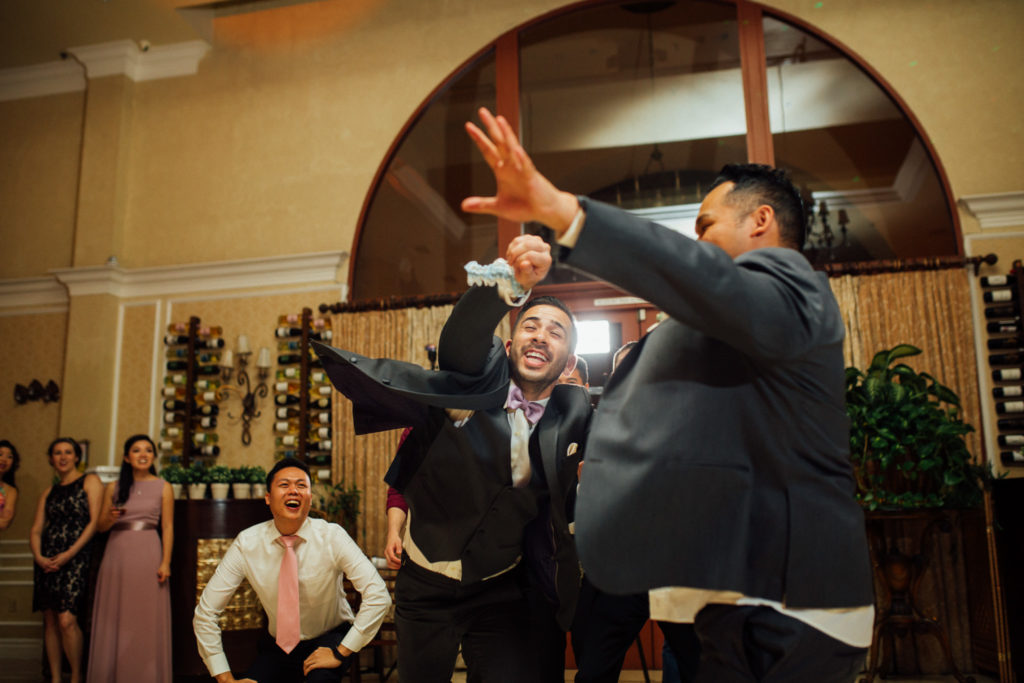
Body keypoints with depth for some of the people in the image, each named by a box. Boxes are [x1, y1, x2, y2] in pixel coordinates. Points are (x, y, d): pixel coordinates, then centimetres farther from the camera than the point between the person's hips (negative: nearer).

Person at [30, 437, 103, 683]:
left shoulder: (90, 481, 3)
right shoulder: (49, 492, 19)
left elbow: (95, 522, -6)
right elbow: (36, 529, 13)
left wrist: (68, 554, -12)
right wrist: (38, 556, -6)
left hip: (75, 559, -5)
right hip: (47, 560, 5)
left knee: (66, 620, -14)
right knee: (50, 619, 5)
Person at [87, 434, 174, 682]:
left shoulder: (163, 487, 4)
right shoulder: (113, 487, 8)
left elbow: (167, 527, 1)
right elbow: (100, 526, 10)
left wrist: (165, 562, -8)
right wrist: (111, 518, -13)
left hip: (148, 554, -2)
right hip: (117, 554, 2)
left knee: (147, 620, 0)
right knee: (114, 619, 5)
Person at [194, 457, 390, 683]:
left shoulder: (331, 537, -19)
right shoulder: (247, 544, -13)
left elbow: (379, 596, -23)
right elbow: (205, 612, -8)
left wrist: (340, 652, -24)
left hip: (329, 639, -3)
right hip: (278, 645, 3)